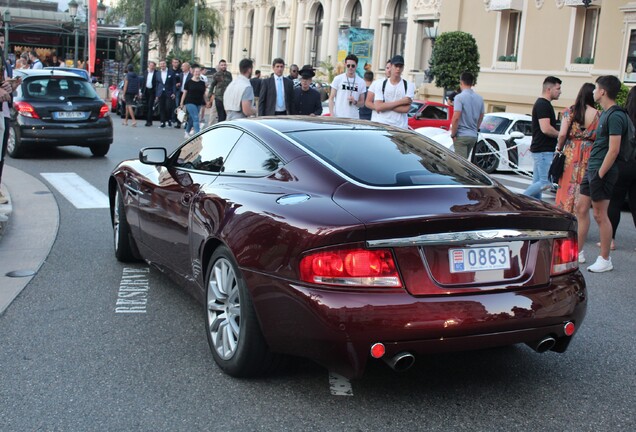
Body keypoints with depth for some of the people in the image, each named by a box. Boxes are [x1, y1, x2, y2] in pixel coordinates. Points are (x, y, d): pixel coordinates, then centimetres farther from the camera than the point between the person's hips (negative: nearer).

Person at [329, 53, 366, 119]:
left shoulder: (361, 82, 9)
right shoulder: (338, 79, 4)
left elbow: (362, 103, 14)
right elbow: (331, 98, 4)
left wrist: (355, 102, -9)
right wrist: (332, 115, -7)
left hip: (354, 118, 2)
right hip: (338, 117, -2)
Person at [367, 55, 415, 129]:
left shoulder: (409, 85, 3)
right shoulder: (381, 84, 5)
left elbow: (406, 108, -8)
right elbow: (378, 107, -7)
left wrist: (385, 106, -9)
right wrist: (400, 102, -10)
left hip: (400, 128, -1)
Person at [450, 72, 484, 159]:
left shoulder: (459, 97, -13)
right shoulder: (480, 99, 8)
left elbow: (456, 118, -19)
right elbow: (481, 117, 17)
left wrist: (453, 134, -10)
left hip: (461, 135, -7)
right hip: (473, 136, 7)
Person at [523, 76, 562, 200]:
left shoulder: (543, 104, 19)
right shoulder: (543, 105, -14)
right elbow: (546, 129, -23)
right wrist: (561, 135, -9)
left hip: (540, 150, 11)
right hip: (543, 151, -11)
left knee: (537, 182, 9)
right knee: (546, 182, -12)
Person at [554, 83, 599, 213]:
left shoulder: (570, 111, -3)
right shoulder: (598, 115, -3)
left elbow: (562, 134, -7)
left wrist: (559, 148, 7)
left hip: (571, 153, 0)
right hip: (589, 155, 0)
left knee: (567, 185, 7)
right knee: (583, 190, 6)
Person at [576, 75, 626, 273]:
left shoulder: (615, 116, -17)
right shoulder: (605, 114, 14)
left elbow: (614, 150, -21)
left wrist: (600, 175, -21)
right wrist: (592, 171, 18)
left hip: (602, 171, -10)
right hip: (592, 168, 10)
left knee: (600, 214, -4)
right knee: (581, 209, 13)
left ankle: (605, 260, 5)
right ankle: (578, 252, 21)